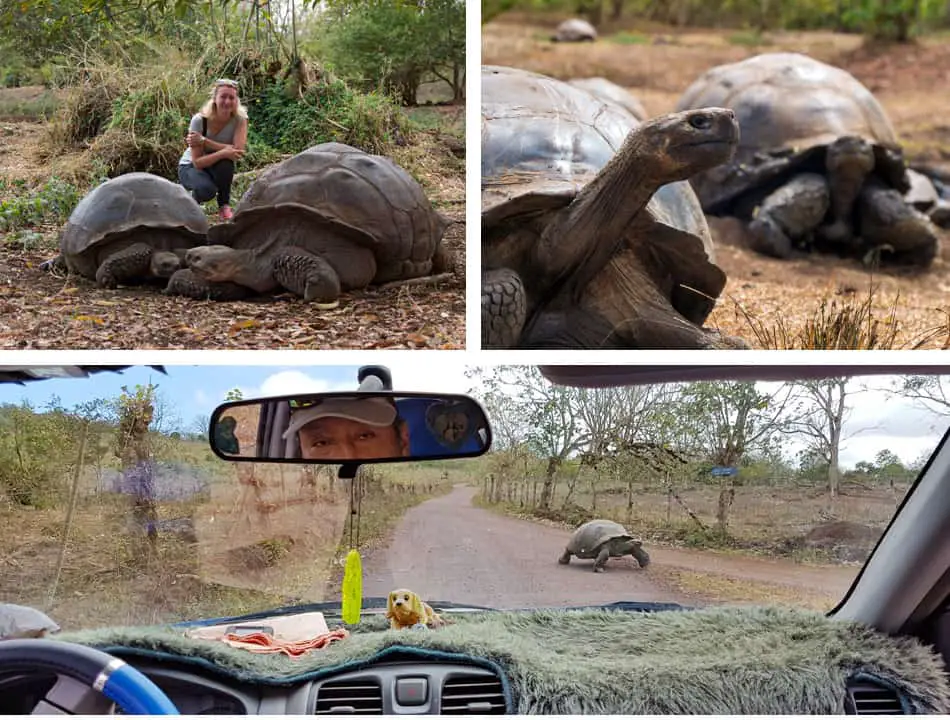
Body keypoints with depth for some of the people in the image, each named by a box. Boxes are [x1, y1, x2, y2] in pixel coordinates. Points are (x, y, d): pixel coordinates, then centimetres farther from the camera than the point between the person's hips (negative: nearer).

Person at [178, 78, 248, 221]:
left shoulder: (240, 118, -18)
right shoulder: (199, 120, -25)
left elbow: (238, 151, -30)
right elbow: (197, 162, -28)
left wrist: (204, 141, -32)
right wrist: (223, 152, -43)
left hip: (219, 169, 2)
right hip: (191, 167, -2)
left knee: (225, 163, -35)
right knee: (207, 189, -36)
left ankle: (224, 206, -10)